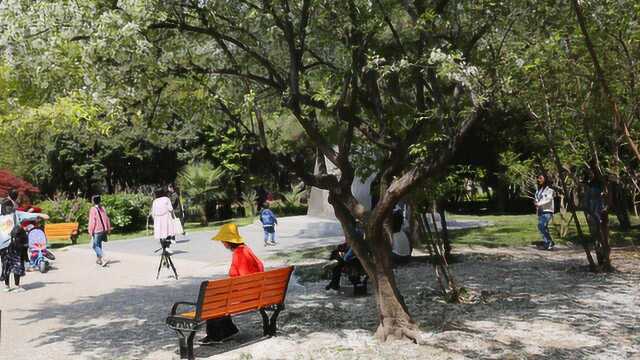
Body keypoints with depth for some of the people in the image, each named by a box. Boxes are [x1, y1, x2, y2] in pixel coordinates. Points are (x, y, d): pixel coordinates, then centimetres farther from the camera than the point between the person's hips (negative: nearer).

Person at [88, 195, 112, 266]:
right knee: (99, 244, 21)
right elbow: (107, 219, 9)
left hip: (97, 231, -6)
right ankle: (98, 259, 29)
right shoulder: (103, 208, 6)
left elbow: (92, 221, -14)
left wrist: (90, 231, -8)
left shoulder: (93, 209, -11)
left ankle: (103, 259, -14)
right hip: (104, 230, 6)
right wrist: (108, 229, 15)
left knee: (95, 246, 2)